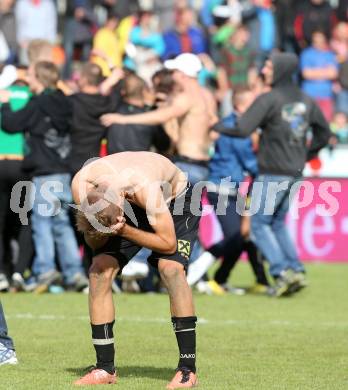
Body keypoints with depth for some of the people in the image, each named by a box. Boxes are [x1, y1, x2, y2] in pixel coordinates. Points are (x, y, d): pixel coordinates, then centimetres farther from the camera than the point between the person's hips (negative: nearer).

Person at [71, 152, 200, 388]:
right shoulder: (82, 185, -29)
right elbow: (93, 242, -14)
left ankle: (188, 370, -24)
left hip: (176, 202, -5)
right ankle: (105, 369, -2)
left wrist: (123, 230, -39)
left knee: (171, 267, -28)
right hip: (133, 209, 5)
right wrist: (99, 234, -38)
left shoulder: (146, 189, -43)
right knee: (99, 271, -13)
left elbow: (168, 243, -31)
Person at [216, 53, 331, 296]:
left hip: (272, 173, -7)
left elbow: (242, 130, -19)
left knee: (259, 224, 1)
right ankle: (297, 271, 8)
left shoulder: (269, 100, -12)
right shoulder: (306, 102, 10)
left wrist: (215, 126, -5)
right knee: (278, 224, 19)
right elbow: (324, 133, 19)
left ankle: (281, 272, -12)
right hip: (295, 174, 7)